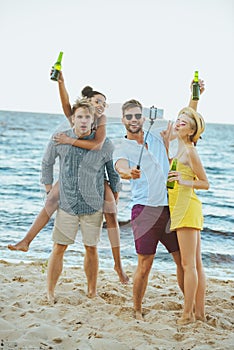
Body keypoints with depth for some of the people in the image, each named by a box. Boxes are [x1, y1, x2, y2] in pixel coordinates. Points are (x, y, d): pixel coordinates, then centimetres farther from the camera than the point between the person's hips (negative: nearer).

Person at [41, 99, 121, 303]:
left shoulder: (104, 145, -5)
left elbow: (115, 174, 7)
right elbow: (47, 164, 14)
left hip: (93, 206, 0)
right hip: (66, 204, 0)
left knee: (91, 248, 8)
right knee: (59, 248, 1)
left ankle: (92, 292, 21)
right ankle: (50, 292, 10)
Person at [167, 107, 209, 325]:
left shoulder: (190, 151, -9)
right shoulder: (181, 150, 17)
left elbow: (205, 183, -9)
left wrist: (184, 182, -25)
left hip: (187, 208, -10)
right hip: (185, 209, 10)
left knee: (188, 264, -7)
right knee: (196, 264, 10)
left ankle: (188, 314, -4)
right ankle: (199, 312, 16)